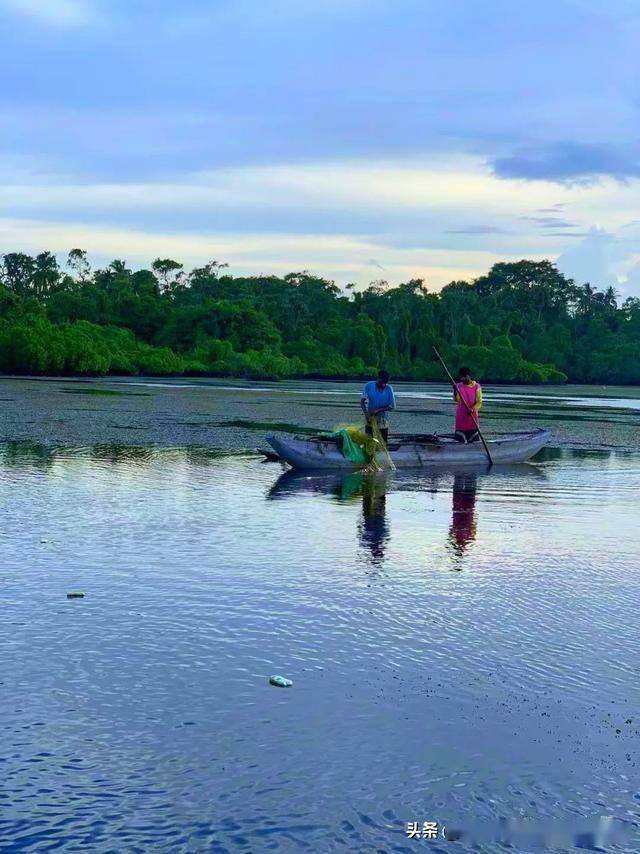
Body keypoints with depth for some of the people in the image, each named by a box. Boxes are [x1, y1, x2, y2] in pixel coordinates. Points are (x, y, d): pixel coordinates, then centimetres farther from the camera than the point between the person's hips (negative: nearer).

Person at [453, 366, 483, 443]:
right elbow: (456, 400, -11)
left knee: (473, 441, 2)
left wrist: (473, 409, -21)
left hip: (472, 416, -1)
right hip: (461, 417, 1)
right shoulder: (458, 386, 3)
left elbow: (479, 402, -3)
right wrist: (455, 392, -30)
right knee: (460, 440, 0)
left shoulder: (476, 386, -1)